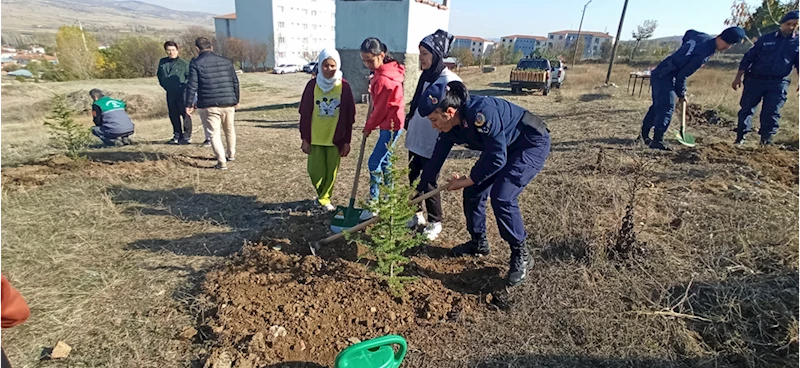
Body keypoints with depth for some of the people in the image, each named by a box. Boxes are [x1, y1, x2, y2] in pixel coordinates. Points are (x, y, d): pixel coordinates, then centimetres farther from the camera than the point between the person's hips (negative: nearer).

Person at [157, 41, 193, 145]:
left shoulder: (184, 63, -4)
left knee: (185, 114, -5)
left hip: (182, 93, -6)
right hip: (170, 93, 6)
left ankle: (187, 136, 1)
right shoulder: (162, 62, 11)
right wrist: (165, 85, 10)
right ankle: (177, 135, 20)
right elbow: (160, 76, 21)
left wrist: (183, 86, -13)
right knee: (173, 115, 10)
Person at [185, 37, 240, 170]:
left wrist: (189, 104, -1)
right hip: (228, 104, 4)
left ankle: (222, 162, -5)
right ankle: (231, 154, 36)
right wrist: (236, 100, 22)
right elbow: (235, 82, 11)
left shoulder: (195, 63, -3)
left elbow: (192, 86, -8)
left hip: (208, 105, -4)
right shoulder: (226, 62, 8)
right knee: (229, 130, 21)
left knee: (214, 134, 1)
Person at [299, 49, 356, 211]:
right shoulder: (312, 85, -3)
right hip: (315, 138, 1)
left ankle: (324, 198, 26)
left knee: (331, 171, 6)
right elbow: (305, 114, 1)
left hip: (335, 138, 0)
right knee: (315, 171, 3)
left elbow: (349, 116, -2)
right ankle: (322, 194, 32)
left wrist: (346, 141, -3)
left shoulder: (344, 86, -5)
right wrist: (305, 139, -2)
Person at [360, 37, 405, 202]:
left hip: (391, 125, -10)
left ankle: (373, 202, 3)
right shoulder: (387, 70, 7)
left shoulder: (383, 79, -23)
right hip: (390, 122, 10)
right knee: (384, 160, 16)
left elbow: (381, 108, -16)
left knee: (374, 162, -6)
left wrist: (369, 126, -3)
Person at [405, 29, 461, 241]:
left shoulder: (449, 81, -18)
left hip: (431, 143, -8)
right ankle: (416, 215, 34)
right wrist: (408, 123, 20)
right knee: (412, 178, 15)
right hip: (415, 139, 8)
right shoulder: (425, 76, 8)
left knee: (428, 183, 3)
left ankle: (435, 223, 23)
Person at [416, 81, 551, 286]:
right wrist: (418, 192, 5)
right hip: (505, 148, 9)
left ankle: (521, 255, -2)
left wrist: (466, 181, -20)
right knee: (473, 191, 3)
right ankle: (478, 243, 24)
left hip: (532, 144, -8)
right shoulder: (450, 127, -8)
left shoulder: (481, 113, -34)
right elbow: (436, 159, 1)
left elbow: (497, 158, -30)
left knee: (501, 196, -21)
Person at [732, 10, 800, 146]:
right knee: (746, 109, 1)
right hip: (755, 79, -1)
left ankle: (766, 140, 8)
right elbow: (749, 57, 5)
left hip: (778, 83, 1)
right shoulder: (766, 38, 5)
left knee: (772, 112, -3)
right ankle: (740, 138, 9)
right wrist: (738, 77, -2)